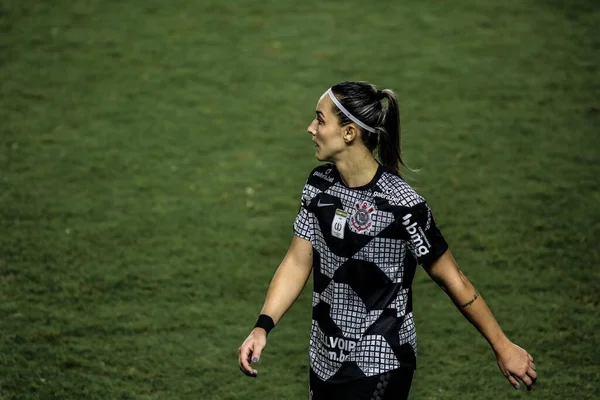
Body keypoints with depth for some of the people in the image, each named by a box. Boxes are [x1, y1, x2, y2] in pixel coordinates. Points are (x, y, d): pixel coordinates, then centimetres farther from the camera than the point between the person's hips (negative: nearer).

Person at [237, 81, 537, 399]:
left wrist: (502, 347, -7)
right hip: (325, 359, 6)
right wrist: (262, 327, -9)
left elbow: (452, 280, -12)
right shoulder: (319, 184, -2)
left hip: (378, 366, -6)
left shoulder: (402, 205, -20)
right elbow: (298, 262, 3)